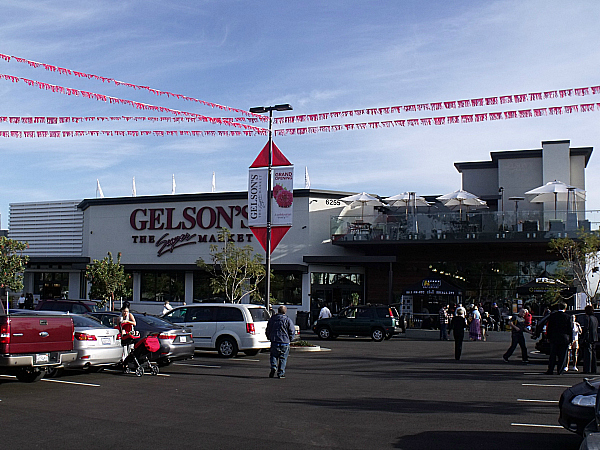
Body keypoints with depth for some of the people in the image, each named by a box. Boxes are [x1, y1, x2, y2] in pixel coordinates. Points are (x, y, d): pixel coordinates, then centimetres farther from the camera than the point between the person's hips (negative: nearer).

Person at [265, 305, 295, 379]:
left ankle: (273, 367, -11)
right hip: (285, 342, -2)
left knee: (273, 356, 13)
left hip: (274, 342, 2)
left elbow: (268, 330, 15)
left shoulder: (272, 319, 8)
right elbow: (292, 331, -2)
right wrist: (290, 339, 12)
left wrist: (270, 338, 26)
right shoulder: (287, 320, -2)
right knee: (283, 358, 6)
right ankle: (281, 373, 6)